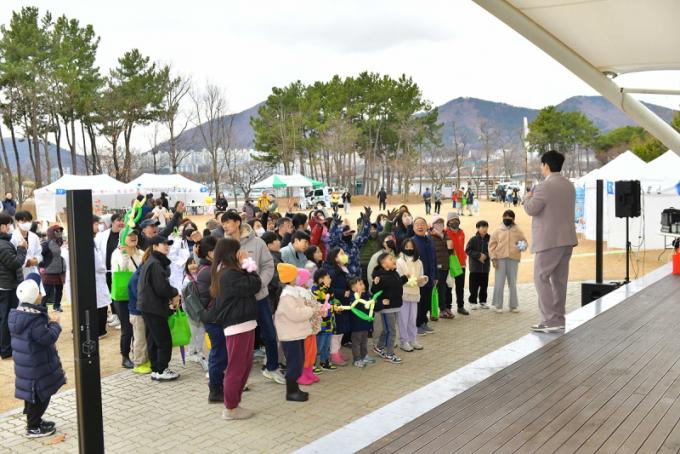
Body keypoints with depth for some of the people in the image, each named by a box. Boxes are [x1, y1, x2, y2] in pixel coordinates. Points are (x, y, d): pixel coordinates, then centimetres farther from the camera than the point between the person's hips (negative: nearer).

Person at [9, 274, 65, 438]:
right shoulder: (35, 319, -28)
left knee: (32, 395, 22)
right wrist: (55, 325, -10)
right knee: (41, 396, 5)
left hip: (24, 364, 9)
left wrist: (48, 323, 7)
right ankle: (33, 428, 15)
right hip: (36, 366, -9)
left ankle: (34, 421, 35)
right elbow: (49, 338, -24)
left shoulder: (16, 315, 2)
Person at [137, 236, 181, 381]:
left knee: (153, 340, 14)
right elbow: (161, 287, -22)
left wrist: (171, 295, 0)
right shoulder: (155, 264, -17)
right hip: (154, 308, -10)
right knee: (164, 341, -3)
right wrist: (175, 294, -4)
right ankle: (161, 371, 3)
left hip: (147, 307, 10)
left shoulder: (149, 262, 15)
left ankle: (155, 370, 20)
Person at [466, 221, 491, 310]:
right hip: (475, 267, -3)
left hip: (485, 267, 3)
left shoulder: (489, 239, 0)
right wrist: (478, 255, -15)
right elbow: (468, 250, -8)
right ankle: (473, 302, 11)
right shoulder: (473, 239, -5)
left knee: (484, 286, 10)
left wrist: (485, 255, -14)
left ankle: (483, 301, 22)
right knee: (474, 286, 2)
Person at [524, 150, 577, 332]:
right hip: (567, 239, 8)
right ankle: (558, 318, 17)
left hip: (549, 240, -8)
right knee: (559, 279, 12)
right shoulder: (569, 186, 12)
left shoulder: (544, 187, -16)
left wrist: (528, 197, 3)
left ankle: (550, 320, -7)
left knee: (541, 277, -3)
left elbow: (531, 209, -18)